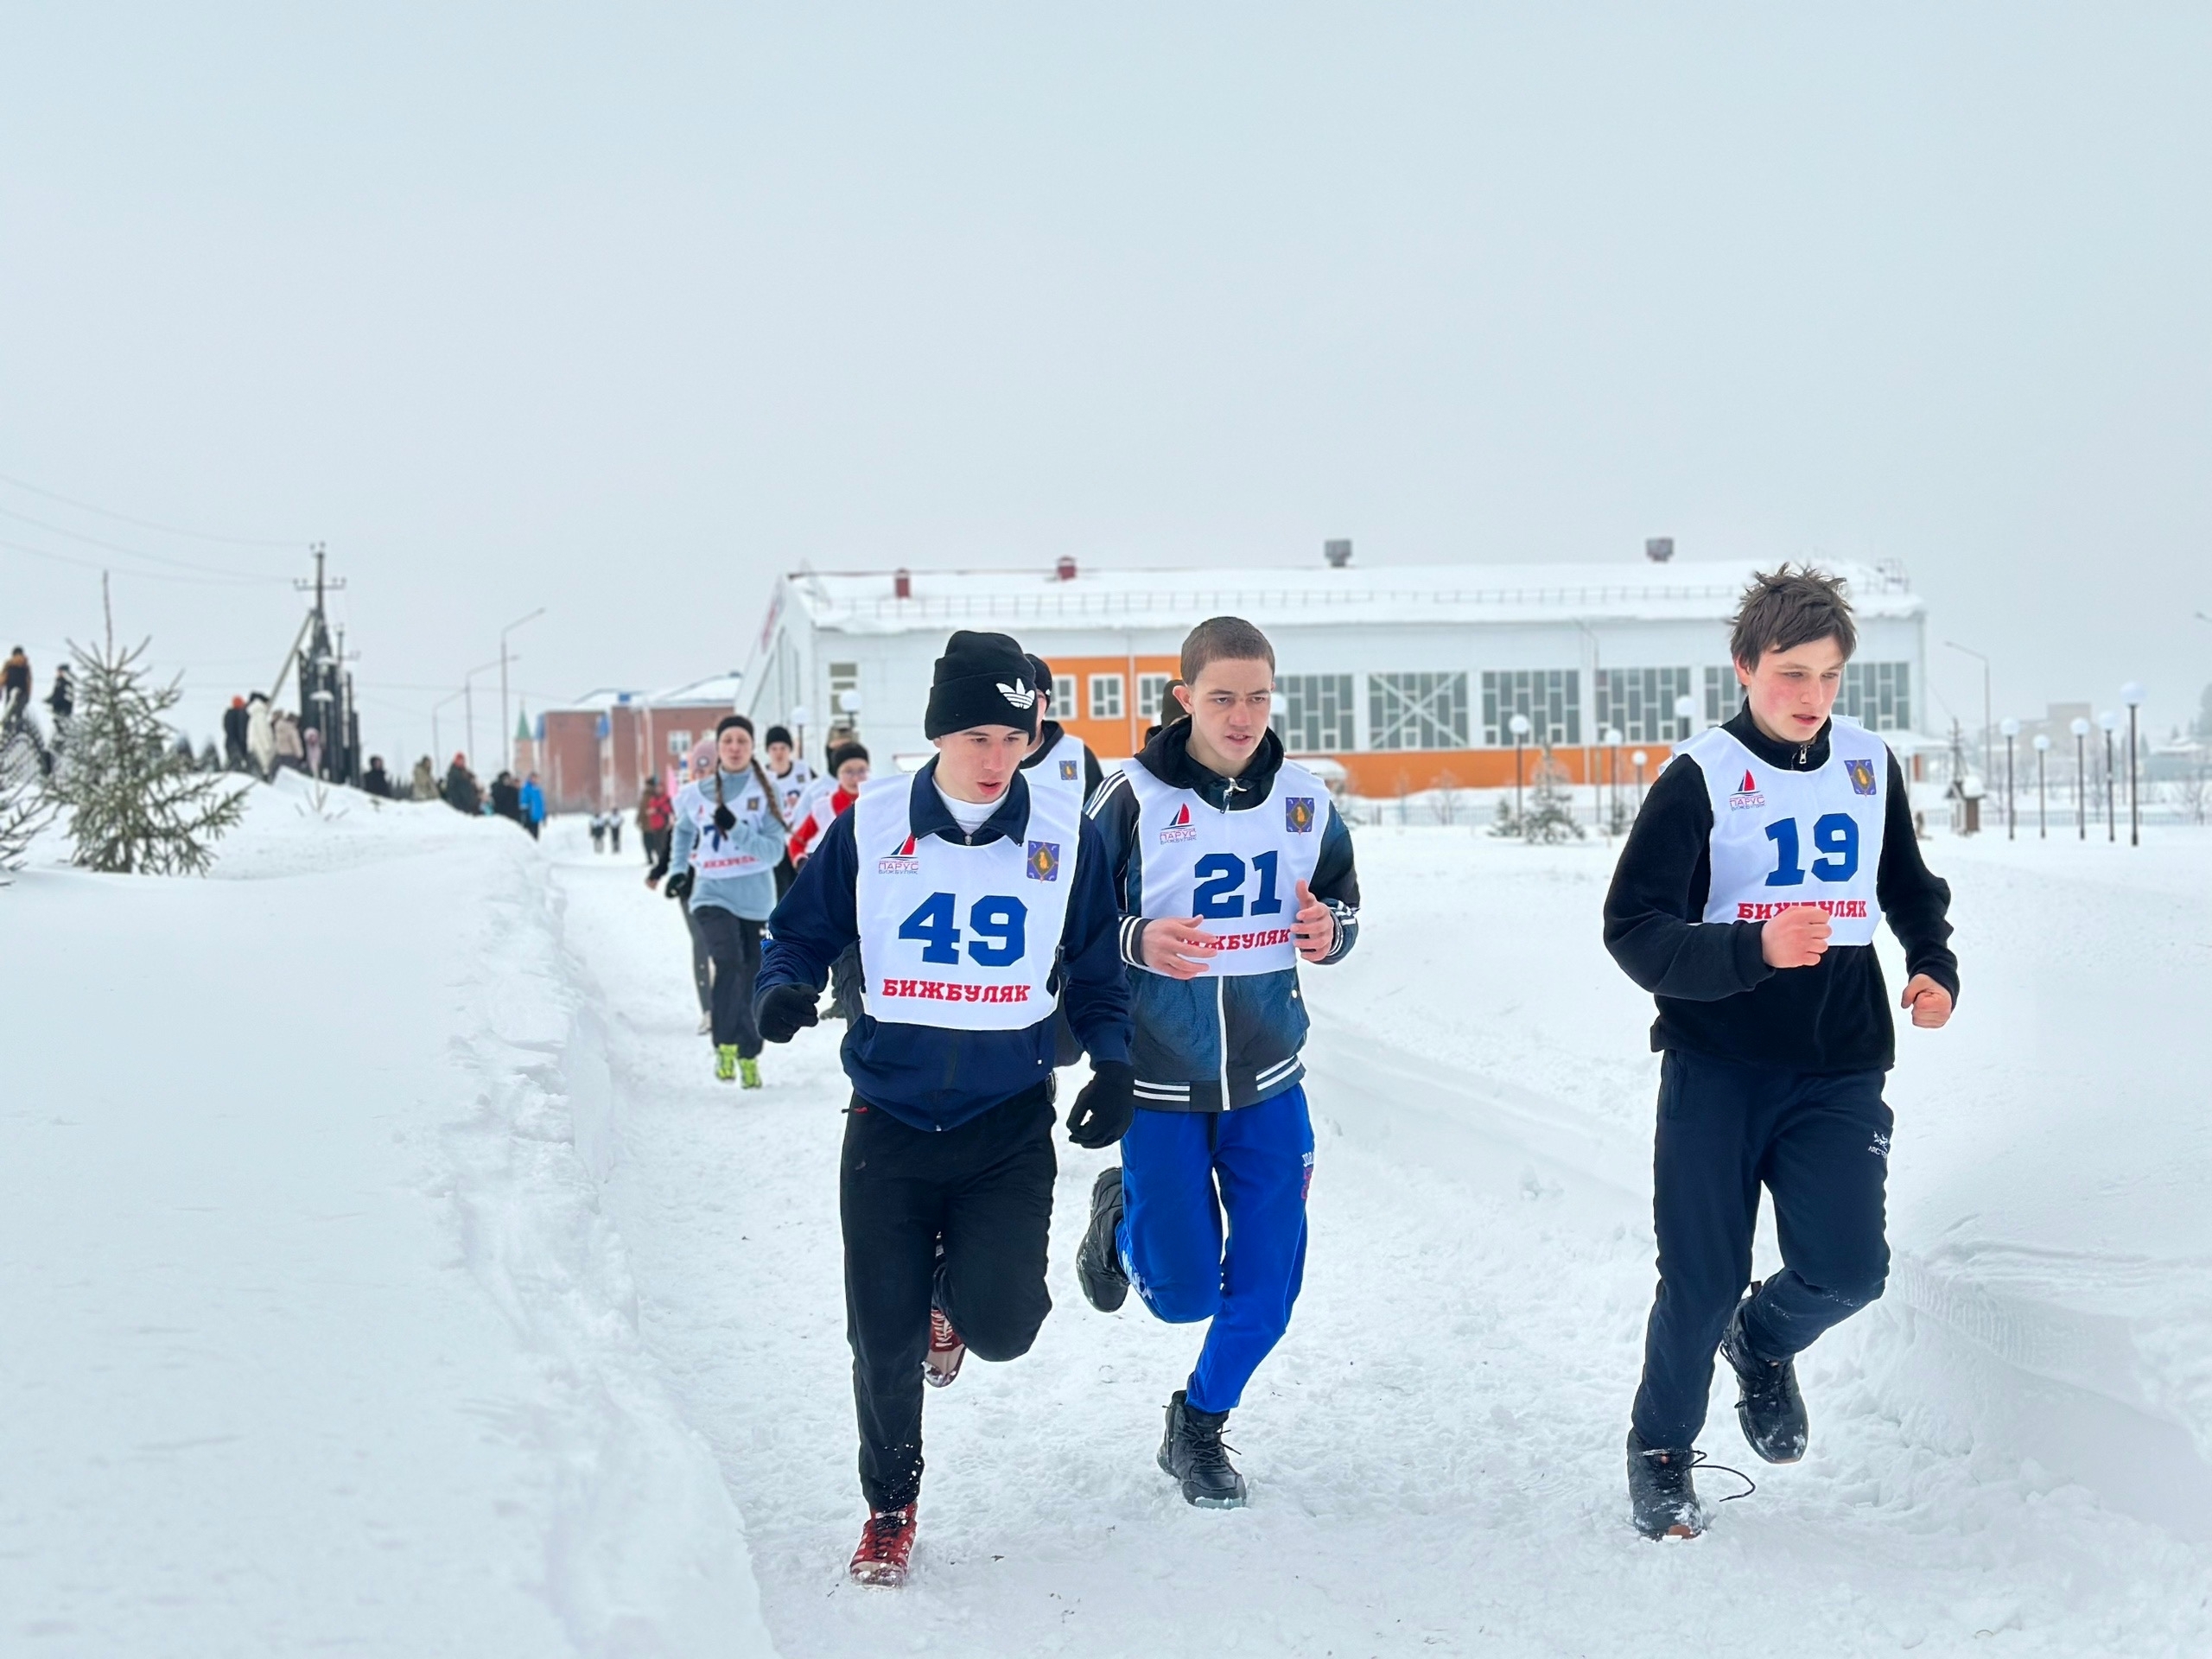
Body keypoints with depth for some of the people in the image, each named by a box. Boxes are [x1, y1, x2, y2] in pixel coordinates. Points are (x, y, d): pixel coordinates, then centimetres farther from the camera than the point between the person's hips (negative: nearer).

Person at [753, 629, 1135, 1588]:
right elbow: (804, 932, 6)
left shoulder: (1063, 834, -1)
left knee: (1000, 1324, -14)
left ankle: (953, 1297, 26)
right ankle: (890, 1509, 28)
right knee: (883, 1339, 2)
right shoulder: (871, 825, -4)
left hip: (1011, 1125, 0)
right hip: (889, 1120, 0)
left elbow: (1097, 967, 9)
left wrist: (1112, 1065, -4)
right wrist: (785, 989, -15)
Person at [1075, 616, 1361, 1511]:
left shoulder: (1304, 800, 0)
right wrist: (1138, 942, -28)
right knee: (1184, 1293, 3)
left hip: (1267, 1076, 4)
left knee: (1267, 1285, 4)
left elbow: (1344, 901, 12)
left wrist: (1330, 928, -11)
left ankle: (1200, 1424, 29)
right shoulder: (1133, 799, -13)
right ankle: (1121, 1218, 37)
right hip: (1158, 1081, -3)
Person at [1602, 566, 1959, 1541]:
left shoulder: (1869, 765, 7)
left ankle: (1763, 1345, 26)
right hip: (1716, 1068, -3)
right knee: (1702, 1285, -2)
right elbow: (1633, 930, -14)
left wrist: (1936, 968, 5)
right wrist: (1755, 951, -28)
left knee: (1846, 1268, -10)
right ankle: (1660, 1453, 23)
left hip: (1840, 1069, 3)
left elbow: (1911, 889, 24)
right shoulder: (1700, 778, -8)